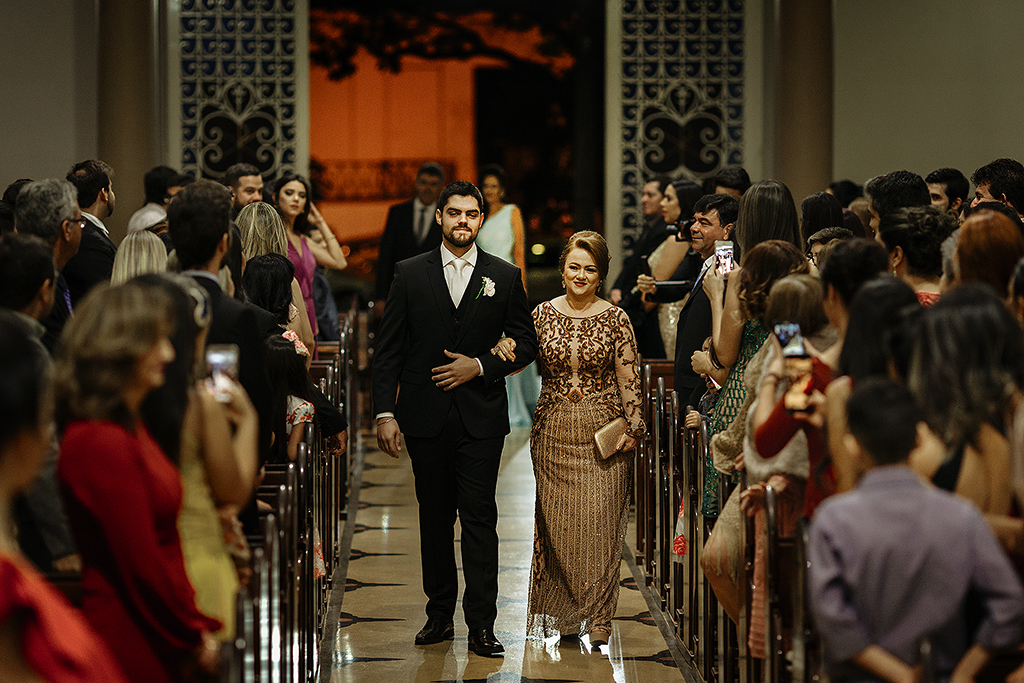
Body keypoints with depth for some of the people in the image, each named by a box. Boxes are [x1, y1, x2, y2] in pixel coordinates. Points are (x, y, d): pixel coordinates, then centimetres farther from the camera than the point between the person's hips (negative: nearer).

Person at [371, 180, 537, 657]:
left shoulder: (505, 277, 5)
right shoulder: (410, 274, 4)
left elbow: (525, 343, 8)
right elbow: (388, 350, 3)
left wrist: (480, 366, -8)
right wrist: (385, 414, -5)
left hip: (481, 416, -1)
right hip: (425, 416, 1)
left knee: (479, 517, -6)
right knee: (434, 518, 8)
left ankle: (481, 625, -4)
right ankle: (440, 615, 18)